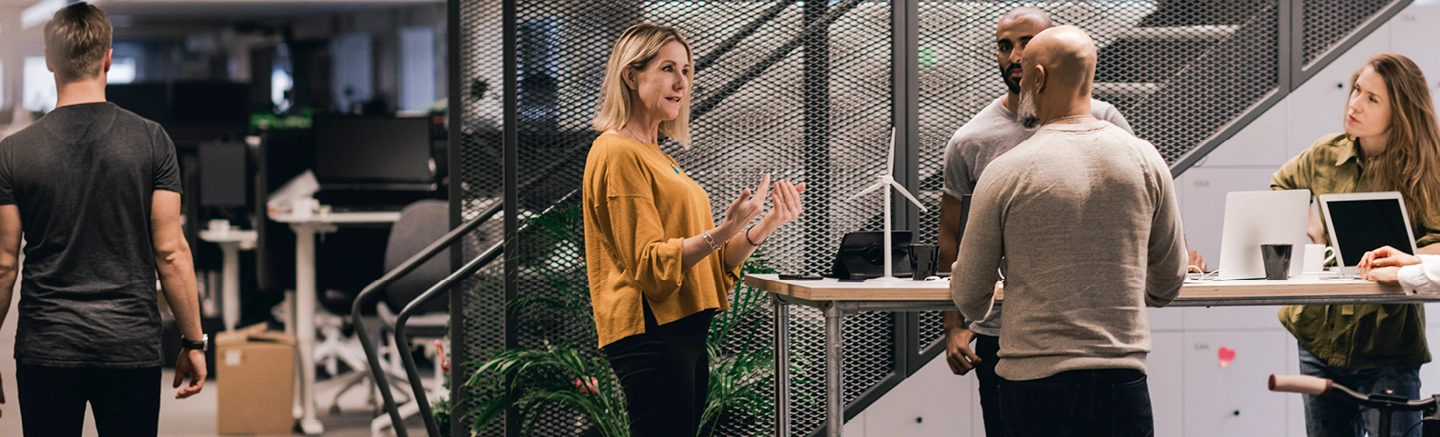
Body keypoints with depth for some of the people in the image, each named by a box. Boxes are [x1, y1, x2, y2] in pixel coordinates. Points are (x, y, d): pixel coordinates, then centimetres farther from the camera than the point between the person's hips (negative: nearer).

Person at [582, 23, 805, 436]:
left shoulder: (656, 157, 20)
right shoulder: (618, 154, -8)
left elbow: (713, 264, 17)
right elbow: (649, 266, -15)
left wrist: (766, 225, 2)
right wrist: (724, 230, -24)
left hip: (684, 333, 9)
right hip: (651, 335, -9)